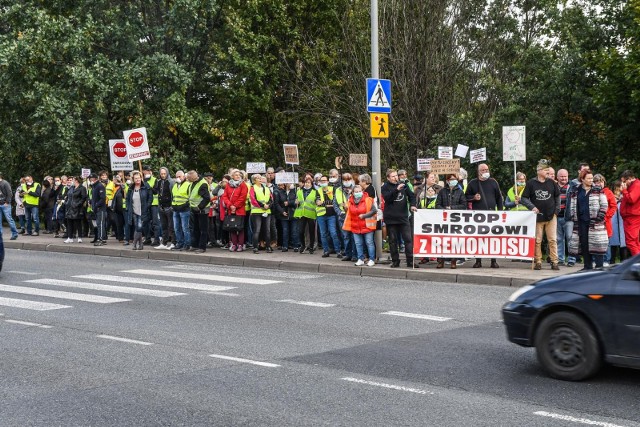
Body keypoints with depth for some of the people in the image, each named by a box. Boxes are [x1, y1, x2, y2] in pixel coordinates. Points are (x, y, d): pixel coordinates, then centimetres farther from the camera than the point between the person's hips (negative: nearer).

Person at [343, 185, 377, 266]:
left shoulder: (368, 200, -6)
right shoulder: (350, 202, 8)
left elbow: (374, 210, -11)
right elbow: (349, 215, 16)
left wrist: (364, 215, -17)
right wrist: (348, 226, 13)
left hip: (367, 226, -4)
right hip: (355, 227, 4)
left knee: (369, 243, 0)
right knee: (358, 244, 7)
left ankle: (371, 260, 6)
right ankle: (360, 259, 16)